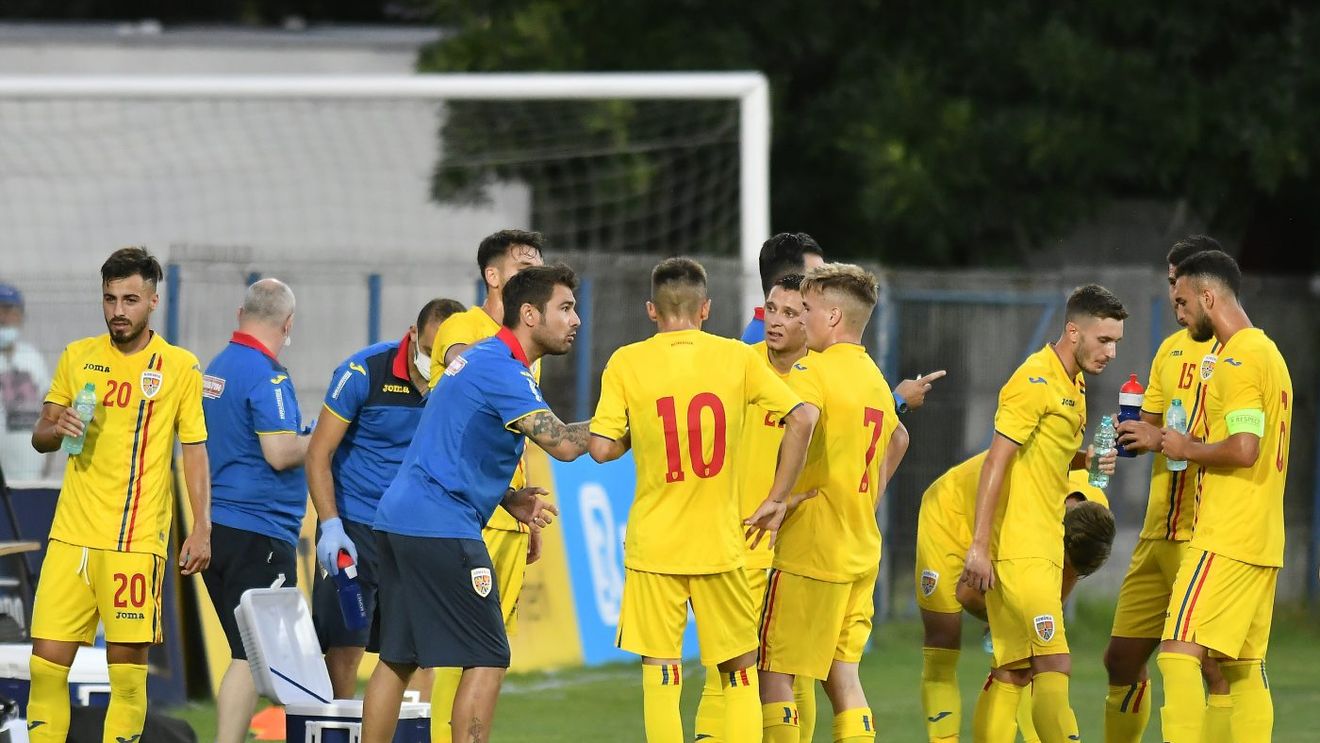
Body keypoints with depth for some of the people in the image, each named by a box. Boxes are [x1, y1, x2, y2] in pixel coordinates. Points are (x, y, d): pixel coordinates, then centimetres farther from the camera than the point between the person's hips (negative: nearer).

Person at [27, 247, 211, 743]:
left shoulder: (180, 367, 2)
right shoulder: (77, 357, 10)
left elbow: (195, 453, 3)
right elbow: (40, 437, 16)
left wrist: (201, 529, -5)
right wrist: (56, 430, -8)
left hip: (137, 540, -3)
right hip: (72, 534, 3)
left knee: (128, 660, -3)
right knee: (47, 659, -3)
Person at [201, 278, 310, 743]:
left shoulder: (215, 368, 14)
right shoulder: (267, 376, -14)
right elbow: (280, 452, -21)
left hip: (212, 528, 9)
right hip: (259, 529, -9)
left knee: (246, 654, 14)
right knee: (252, 658, -8)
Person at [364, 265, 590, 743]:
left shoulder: (482, 359, 18)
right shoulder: (502, 370, -14)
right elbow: (563, 444, -24)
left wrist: (508, 500, 15)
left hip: (398, 519, 10)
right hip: (442, 529, -10)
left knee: (397, 659, 12)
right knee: (487, 662, -7)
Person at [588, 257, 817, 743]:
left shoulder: (627, 362, -3)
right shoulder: (736, 357, 0)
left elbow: (602, 448, -6)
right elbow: (801, 419, -6)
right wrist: (776, 501, 1)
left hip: (654, 541, -1)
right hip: (720, 541, 1)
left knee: (660, 672, 2)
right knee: (739, 670, 11)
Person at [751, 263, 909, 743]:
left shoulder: (813, 370, -12)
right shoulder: (874, 379, 15)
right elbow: (898, 439, 34)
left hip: (810, 546, -8)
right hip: (862, 550, 8)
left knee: (773, 673, -3)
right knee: (842, 675, 10)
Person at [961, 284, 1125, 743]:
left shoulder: (1073, 385, 15)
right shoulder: (1036, 381, -14)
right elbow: (995, 463, -17)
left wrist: (1089, 461, 3)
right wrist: (979, 546, -20)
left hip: (1041, 547, 9)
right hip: (1019, 547, -9)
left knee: (1013, 672, 8)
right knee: (1054, 666, -12)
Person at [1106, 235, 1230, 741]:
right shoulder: (1172, 349, 16)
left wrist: (1166, 442, -19)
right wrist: (1131, 438, -1)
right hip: (1159, 529, 8)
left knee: (1215, 666, -10)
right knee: (1122, 658, 10)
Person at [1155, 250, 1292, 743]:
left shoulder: (1237, 359, -13)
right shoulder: (1268, 352, 18)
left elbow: (1244, 448, -23)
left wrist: (1188, 449, -6)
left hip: (1226, 537, -10)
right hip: (1263, 541, 10)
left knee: (1178, 655, -14)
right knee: (1244, 667, 10)